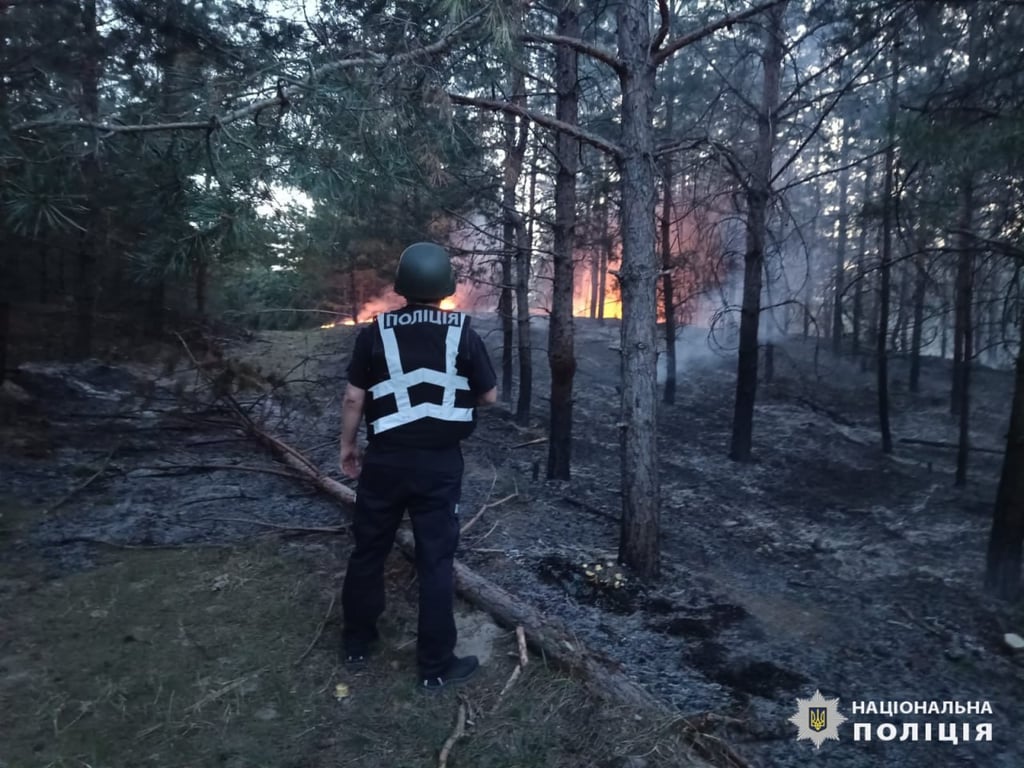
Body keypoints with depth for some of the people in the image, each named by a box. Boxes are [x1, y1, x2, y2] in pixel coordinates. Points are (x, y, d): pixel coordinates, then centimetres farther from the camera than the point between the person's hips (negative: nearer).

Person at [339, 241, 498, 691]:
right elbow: (490, 396, 2)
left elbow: (354, 397, 0)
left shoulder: (375, 333, -2)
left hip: (385, 458, 2)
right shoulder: (463, 335, -4)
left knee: (368, 550, 17)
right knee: (436, 560, 6)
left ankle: (357, 643, 34)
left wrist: (347, 445, 13)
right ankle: (436, 665, 16)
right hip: (440, 461, -1)